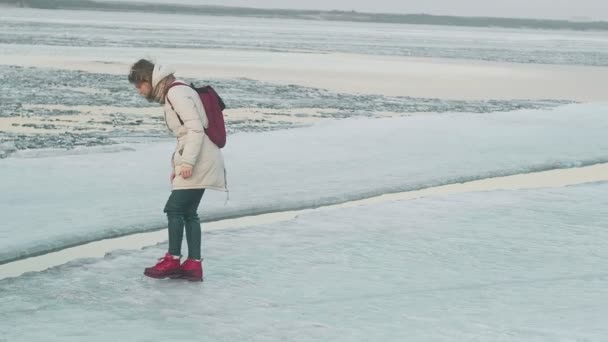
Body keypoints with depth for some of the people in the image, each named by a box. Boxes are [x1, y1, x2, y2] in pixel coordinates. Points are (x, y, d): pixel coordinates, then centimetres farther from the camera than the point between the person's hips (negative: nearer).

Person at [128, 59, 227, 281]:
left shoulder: (176, 92, -12)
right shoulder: (170, 95, 19)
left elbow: (196, 128, -20)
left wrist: (187, 162, -22)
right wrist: (177, 166, 19)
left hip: (199, 161, -10)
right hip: (200, 162, 10)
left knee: (175, 208, -7)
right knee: (188, 212, 9)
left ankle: (173, 261, 0)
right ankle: (193, 264, 8)